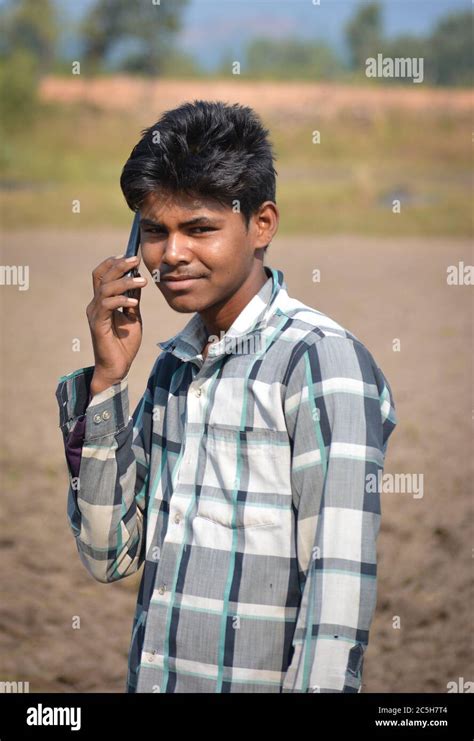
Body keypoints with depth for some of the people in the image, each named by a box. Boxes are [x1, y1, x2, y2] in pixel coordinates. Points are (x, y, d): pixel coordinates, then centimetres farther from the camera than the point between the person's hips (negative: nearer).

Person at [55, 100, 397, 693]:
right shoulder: (173, 364, 8)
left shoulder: (322, 360, -13)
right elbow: (110, 556, 5)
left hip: (259, 679, -6)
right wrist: (107, 378, -2)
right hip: (150, 677, 7)